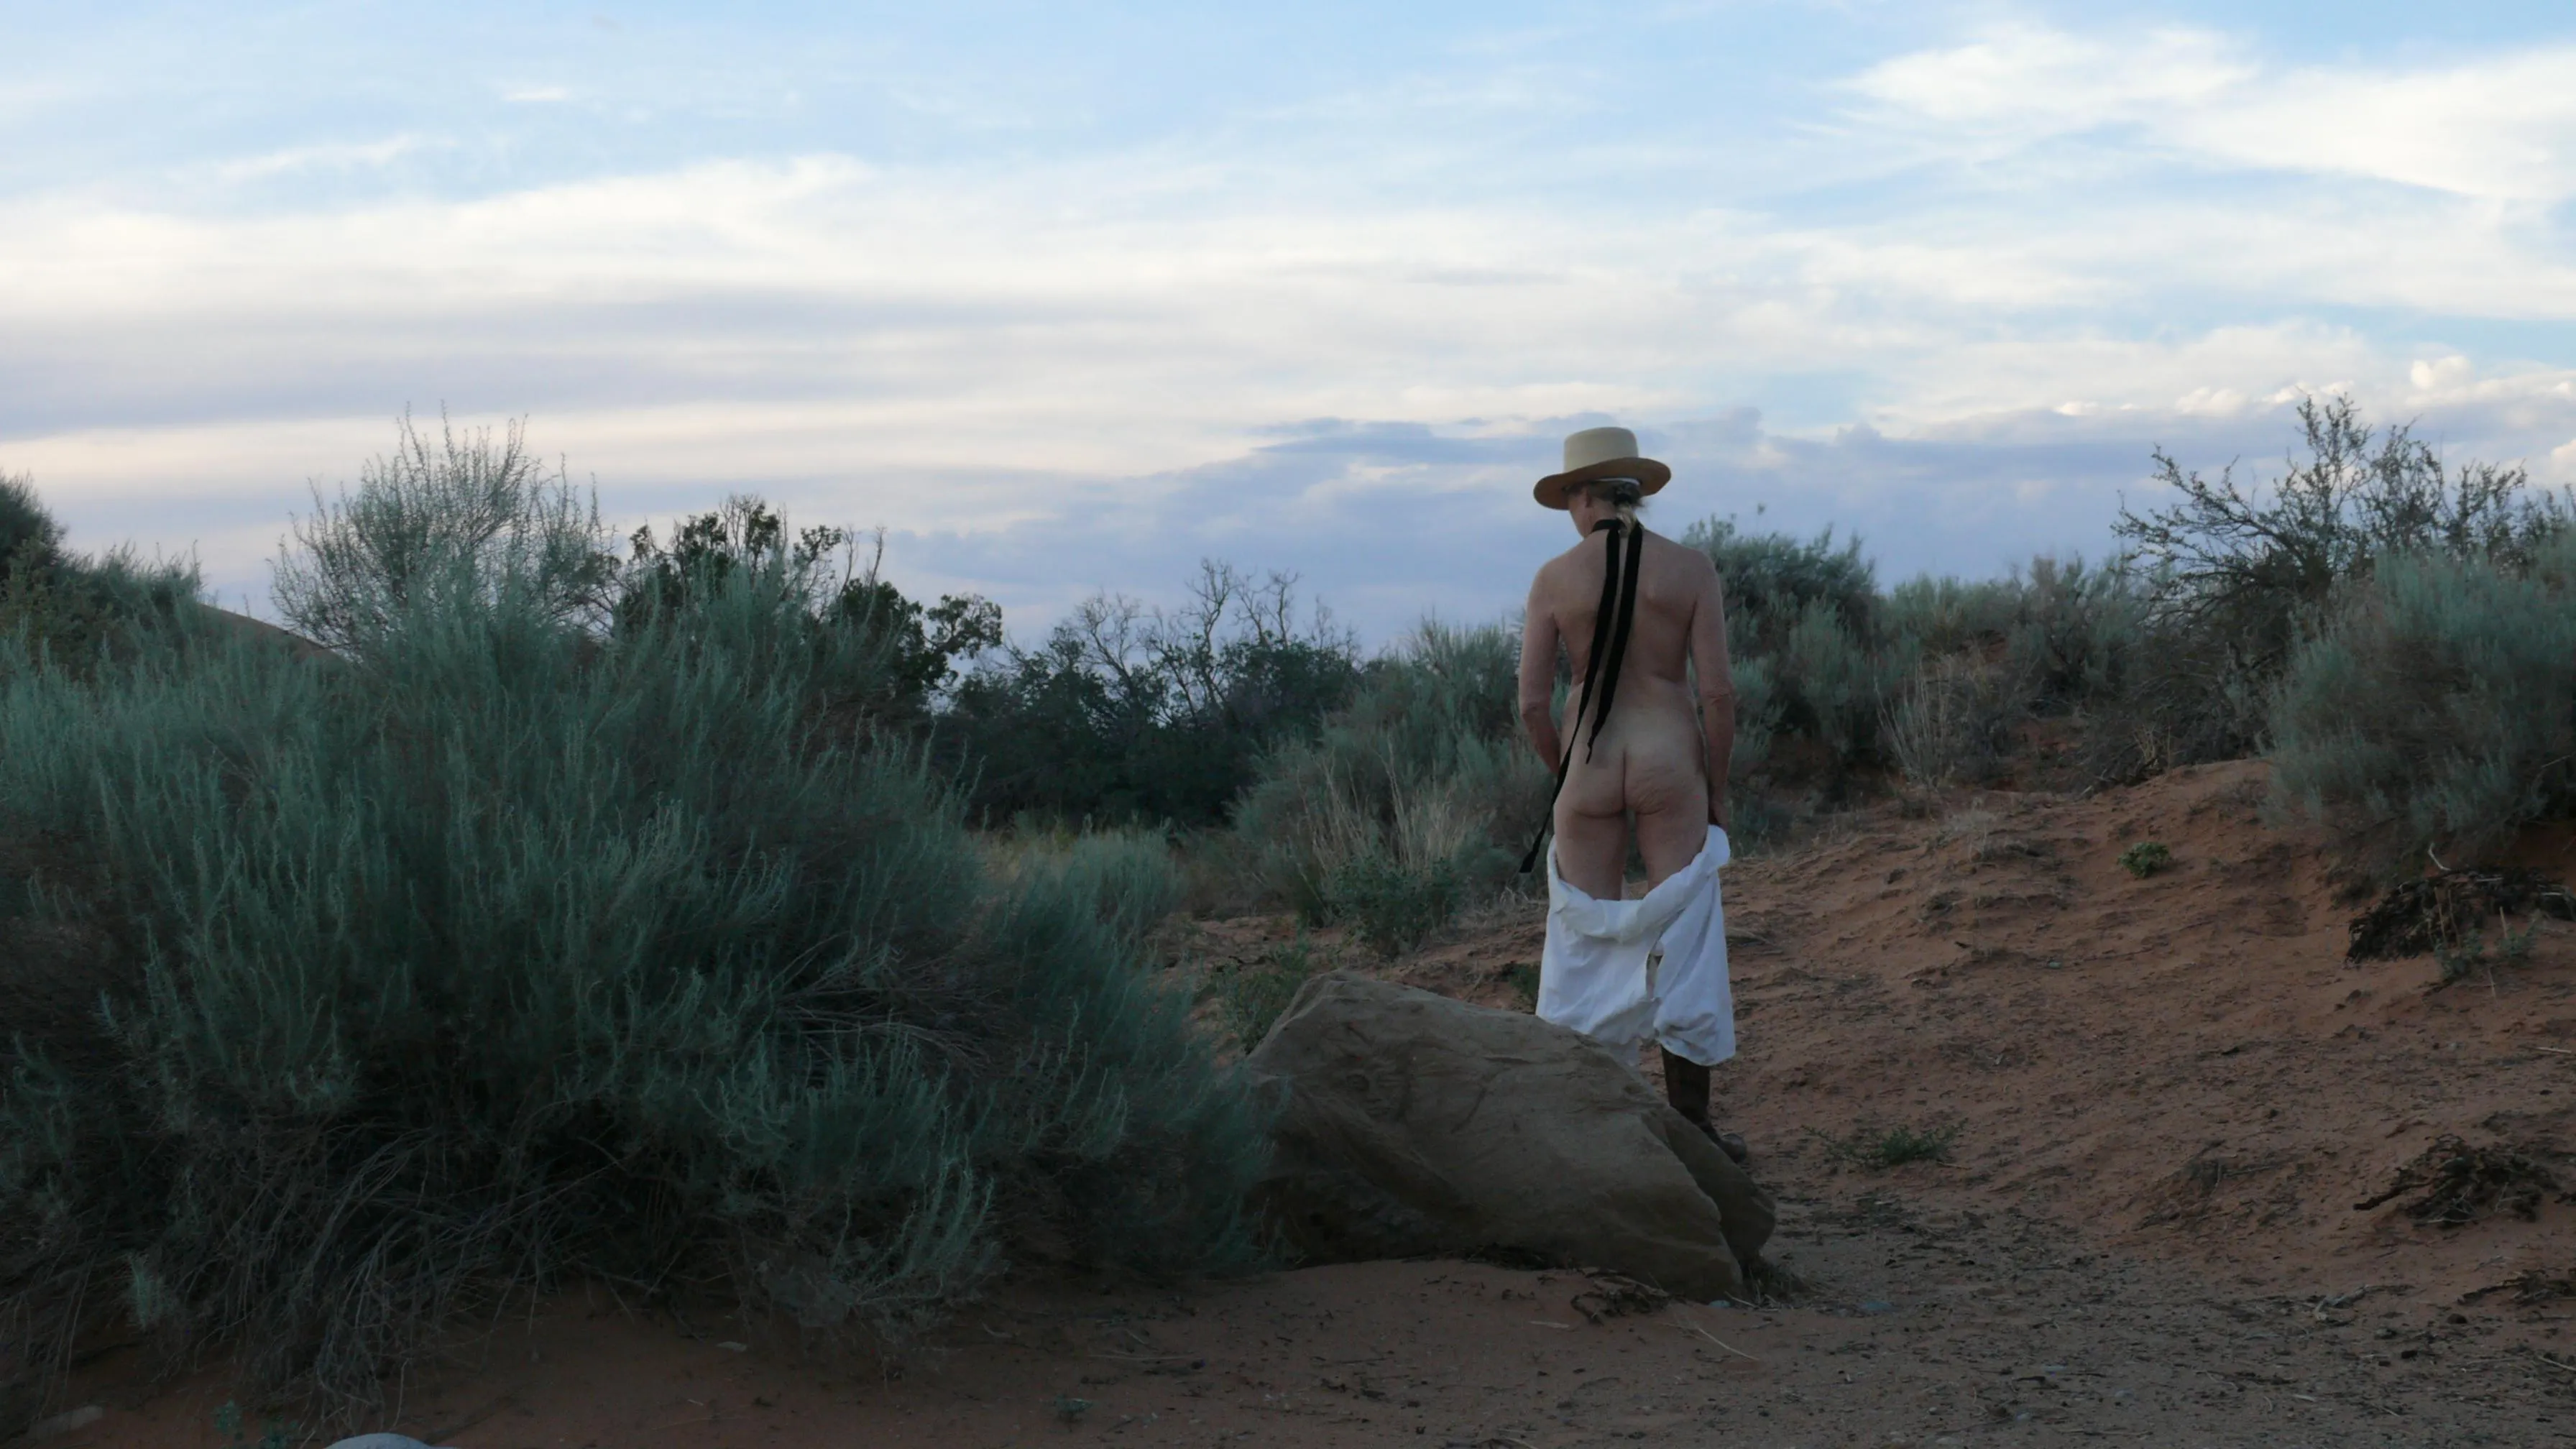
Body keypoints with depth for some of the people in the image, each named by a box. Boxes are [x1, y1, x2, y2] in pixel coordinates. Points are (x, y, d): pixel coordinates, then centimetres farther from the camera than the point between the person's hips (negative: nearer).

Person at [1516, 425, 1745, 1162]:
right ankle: (1691, 1125, 12)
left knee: (1585, 941, 12)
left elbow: (1532, 702, -5)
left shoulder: (1554, 578, -3)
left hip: (1589, 764, 1)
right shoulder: (1691, 568, -4)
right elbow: (1717, 690, -7)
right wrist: (1717, 787, 3)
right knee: (1685, 941, 7)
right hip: (1671, 759, 0)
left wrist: (1565, 775, 10)